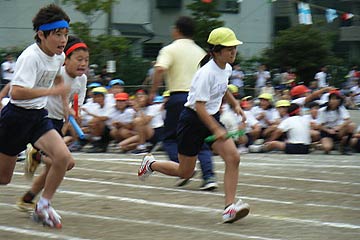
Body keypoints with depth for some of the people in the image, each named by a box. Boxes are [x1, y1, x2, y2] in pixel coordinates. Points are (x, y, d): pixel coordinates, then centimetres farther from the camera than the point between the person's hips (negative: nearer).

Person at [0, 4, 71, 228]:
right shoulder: (31, 57, -23)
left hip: (39, 116, 7)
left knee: (63, 157, -16)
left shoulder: (59, 56, 1)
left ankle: (43, 207, 0)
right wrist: (52, 91, -36)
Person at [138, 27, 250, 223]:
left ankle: (230, 207, -16)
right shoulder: (206, 73, -24)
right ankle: (150, 164, 35)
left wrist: (235, 105, 14)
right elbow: (199, 106, -28)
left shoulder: (226, 69, 2)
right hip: (193, 120, -7)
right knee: (185, 172, 6)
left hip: (213, 118, 7)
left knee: (233, 158, -15)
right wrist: (216, 130, -34)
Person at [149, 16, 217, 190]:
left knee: (170, 138, 9)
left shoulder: (170, 50, -1)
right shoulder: (200, 52, 15)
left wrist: (153, 91, -11)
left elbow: (160, 69, -18)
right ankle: (209, 176, -6)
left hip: (178, 97, -4)